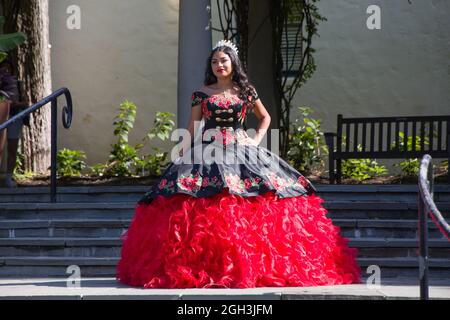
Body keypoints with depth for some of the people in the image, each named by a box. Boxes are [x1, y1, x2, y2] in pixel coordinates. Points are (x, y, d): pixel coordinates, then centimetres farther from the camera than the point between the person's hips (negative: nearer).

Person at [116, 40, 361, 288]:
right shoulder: (202, 93, 8)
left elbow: (265, 117, 24)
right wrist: (181, 159, 2)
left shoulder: (246, 91, 10)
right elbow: (192, 129, 8)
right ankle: (202, 266, -11)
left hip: (241, 150, 1)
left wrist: (257, 139, 8)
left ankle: (256, 266, -5)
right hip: (208, 152, -1)